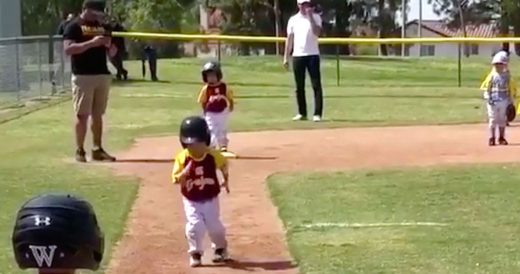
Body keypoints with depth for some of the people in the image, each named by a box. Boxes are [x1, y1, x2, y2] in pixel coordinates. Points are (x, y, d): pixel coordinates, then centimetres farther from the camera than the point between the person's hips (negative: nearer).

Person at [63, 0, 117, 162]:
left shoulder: (103, 27, 15)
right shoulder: (74, 26, -4)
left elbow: (112, 53, 17)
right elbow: (68, 49, -17)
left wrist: (109, 45, -7)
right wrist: (91, 42, -24)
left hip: (103, 75, 6)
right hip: (83, 76, -6)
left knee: (98, 114, 9)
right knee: (82, 115, -5)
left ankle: (97, 150, 14)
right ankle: (79, 151, 0)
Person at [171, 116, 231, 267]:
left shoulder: (213, 155, -14)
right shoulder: (182, 158, -18)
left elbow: (223, 164, 8)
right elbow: (176, 179, -16)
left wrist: (226, 181, 9)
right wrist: (183, 174, -35)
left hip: (210, 199, 1)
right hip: (191, 201, -1)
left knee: (214, 225, 9)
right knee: (195, 226, -13)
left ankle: (220, 249, 38)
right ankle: (195, 253, 9)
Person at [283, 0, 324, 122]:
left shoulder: (316, 17, 2)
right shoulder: (293, 20, 10)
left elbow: (317, 33, -15)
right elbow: (289, 39, 11)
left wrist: (310, 17, -16)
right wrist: (286, 57, 7)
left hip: (312, 55, -3)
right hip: (297, 55, 3)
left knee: (316, 85, -7)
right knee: (299, 86, 6)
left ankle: (317, 113, -6)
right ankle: (302, 113, 15)